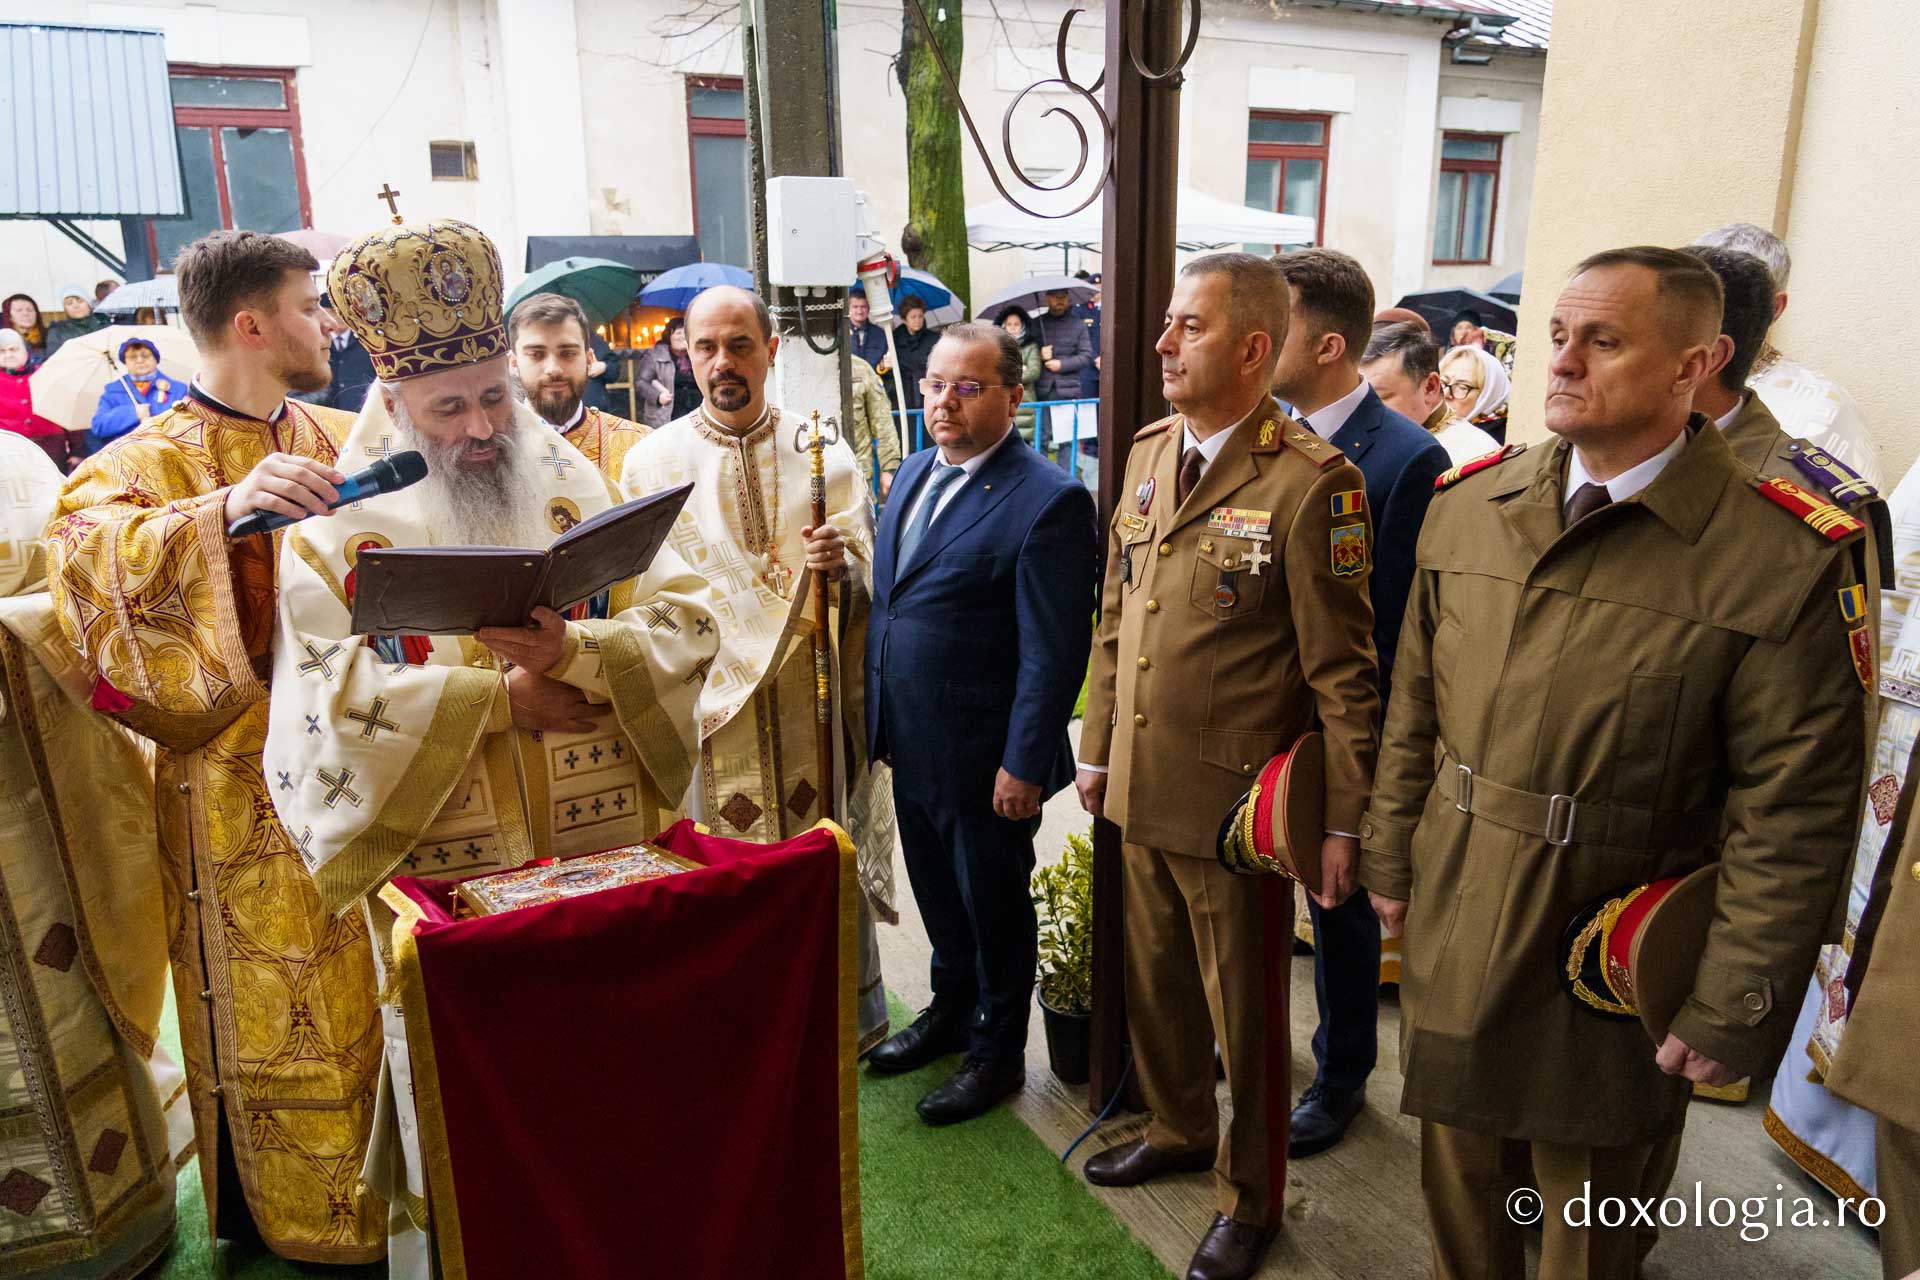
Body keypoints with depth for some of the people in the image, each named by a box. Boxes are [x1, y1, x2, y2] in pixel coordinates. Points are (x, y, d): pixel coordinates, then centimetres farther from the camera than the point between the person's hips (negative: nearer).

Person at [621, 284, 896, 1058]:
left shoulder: (823, 456, 2)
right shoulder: (651, 463, 2)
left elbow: (867, 591, 2)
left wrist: (839, 565, -20)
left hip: (809, 712, 0)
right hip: (703, 707, 0)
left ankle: (847, 1017, 29)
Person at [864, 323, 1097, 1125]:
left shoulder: (1047, 501, -18)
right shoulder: (917, 472, 7)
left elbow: (1053, 652, -19)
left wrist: (1023, 764, -19)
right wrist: (881, 718, 10)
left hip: (985, 757, -7)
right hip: (911, 743, 7)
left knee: (994, 906, 12)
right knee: (938, 892, 23)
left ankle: (997, 1052, 33)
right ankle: (950, 1012, 46)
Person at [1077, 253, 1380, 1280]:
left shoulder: (1309, 481, -16)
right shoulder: (1147, 453, 7)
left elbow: (1342, 668, -14)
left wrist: (1343, 820, -11)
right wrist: (1096, 747, 14)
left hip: (1233, 803, -6)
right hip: (1139, 792, 7)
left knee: (1244, 1013, 13)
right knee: (1154, 984, 23)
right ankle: (1176, 1131, 48)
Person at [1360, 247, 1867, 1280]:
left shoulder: (1786, 561, -15)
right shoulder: (1466, 502, 0)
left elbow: (1792, 814, -13)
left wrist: (1735, 1007, -10)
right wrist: (1389, 853, 10)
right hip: (1451, 927, 4)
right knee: (1459, 1180, 24)